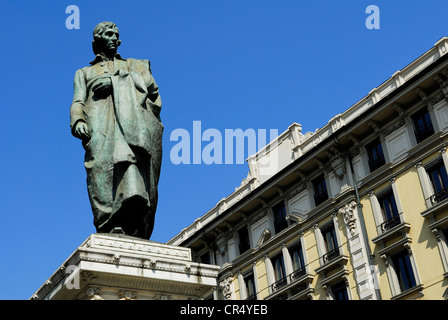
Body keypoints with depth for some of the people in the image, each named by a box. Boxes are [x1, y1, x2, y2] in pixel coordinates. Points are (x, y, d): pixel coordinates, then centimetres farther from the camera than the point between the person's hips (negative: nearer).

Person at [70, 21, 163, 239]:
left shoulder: (134, 65, 35)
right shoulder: (85, 72, 35)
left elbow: (151, 86, 14)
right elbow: (78, 103, 19)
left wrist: (115, 80, 1)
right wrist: (78, 121, -5)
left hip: (130, 115, 0)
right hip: (99, 122, 0)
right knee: (102, 164, -26)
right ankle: (112, 229, -39)